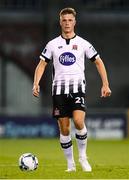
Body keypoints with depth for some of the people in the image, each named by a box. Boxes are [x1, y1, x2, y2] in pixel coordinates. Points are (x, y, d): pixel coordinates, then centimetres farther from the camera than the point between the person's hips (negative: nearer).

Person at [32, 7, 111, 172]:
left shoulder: (83, 44, 7)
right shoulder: (52, 44, 10)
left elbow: (98, 62, 12)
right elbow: (42, 64, 10)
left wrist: (105, 84, 4)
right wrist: (36, 84, -6)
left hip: (77, 87, -2)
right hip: (59, 88, 2)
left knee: (78, 121, -23)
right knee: (64, 129, -1)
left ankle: (82, 156, -3)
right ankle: (70, 164, 10)